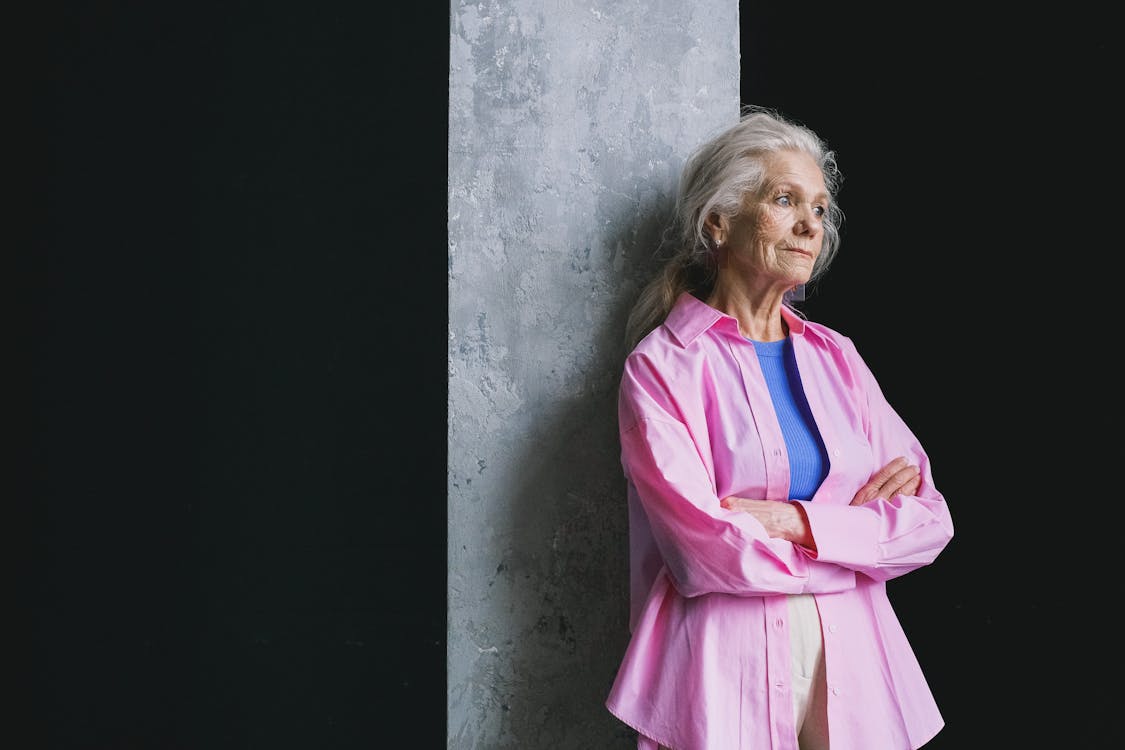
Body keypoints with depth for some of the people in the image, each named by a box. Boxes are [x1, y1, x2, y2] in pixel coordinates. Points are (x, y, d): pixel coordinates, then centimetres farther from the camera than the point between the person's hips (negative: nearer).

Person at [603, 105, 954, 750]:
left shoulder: (836, 356, 8)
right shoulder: (662, 364, -7)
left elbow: (931, 521, 1)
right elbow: (708, 552, -17)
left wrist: (800, 522, -14)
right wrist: (861, 525, -7)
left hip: (851, 657, 5)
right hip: (726, 668, -4)